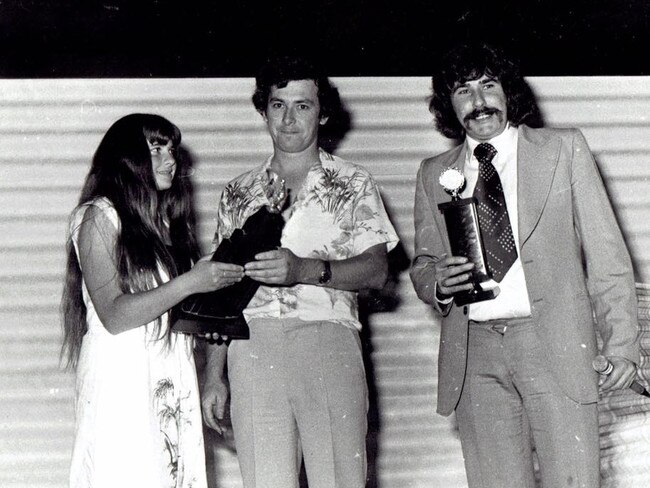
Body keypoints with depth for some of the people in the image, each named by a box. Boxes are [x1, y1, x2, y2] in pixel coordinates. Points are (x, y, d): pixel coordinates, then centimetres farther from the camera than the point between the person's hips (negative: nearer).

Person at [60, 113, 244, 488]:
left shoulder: (166, 222, 19)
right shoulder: (100, 217, -2)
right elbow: (113, 315, -13)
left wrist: (220, 281, 3)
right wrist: (190, 283, -17)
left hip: (173, 382, 6)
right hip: (122, 376, -6)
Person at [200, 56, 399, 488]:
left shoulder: (352, 184, 12)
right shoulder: (240, 192, 19)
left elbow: (376, 270, 0)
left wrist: (304, 269, -17)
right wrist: (214, 376, 11)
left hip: (327, 342, -2)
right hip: (253, 348, 2)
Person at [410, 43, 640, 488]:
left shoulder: (564, 149, 8)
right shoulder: (434, 174, 15)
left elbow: (606, 254, 6)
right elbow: (423, 264, 21)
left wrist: (622, 343, -2)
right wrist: (438, 283, -4)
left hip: (554, 345, -2)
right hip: (474, 353, 2)